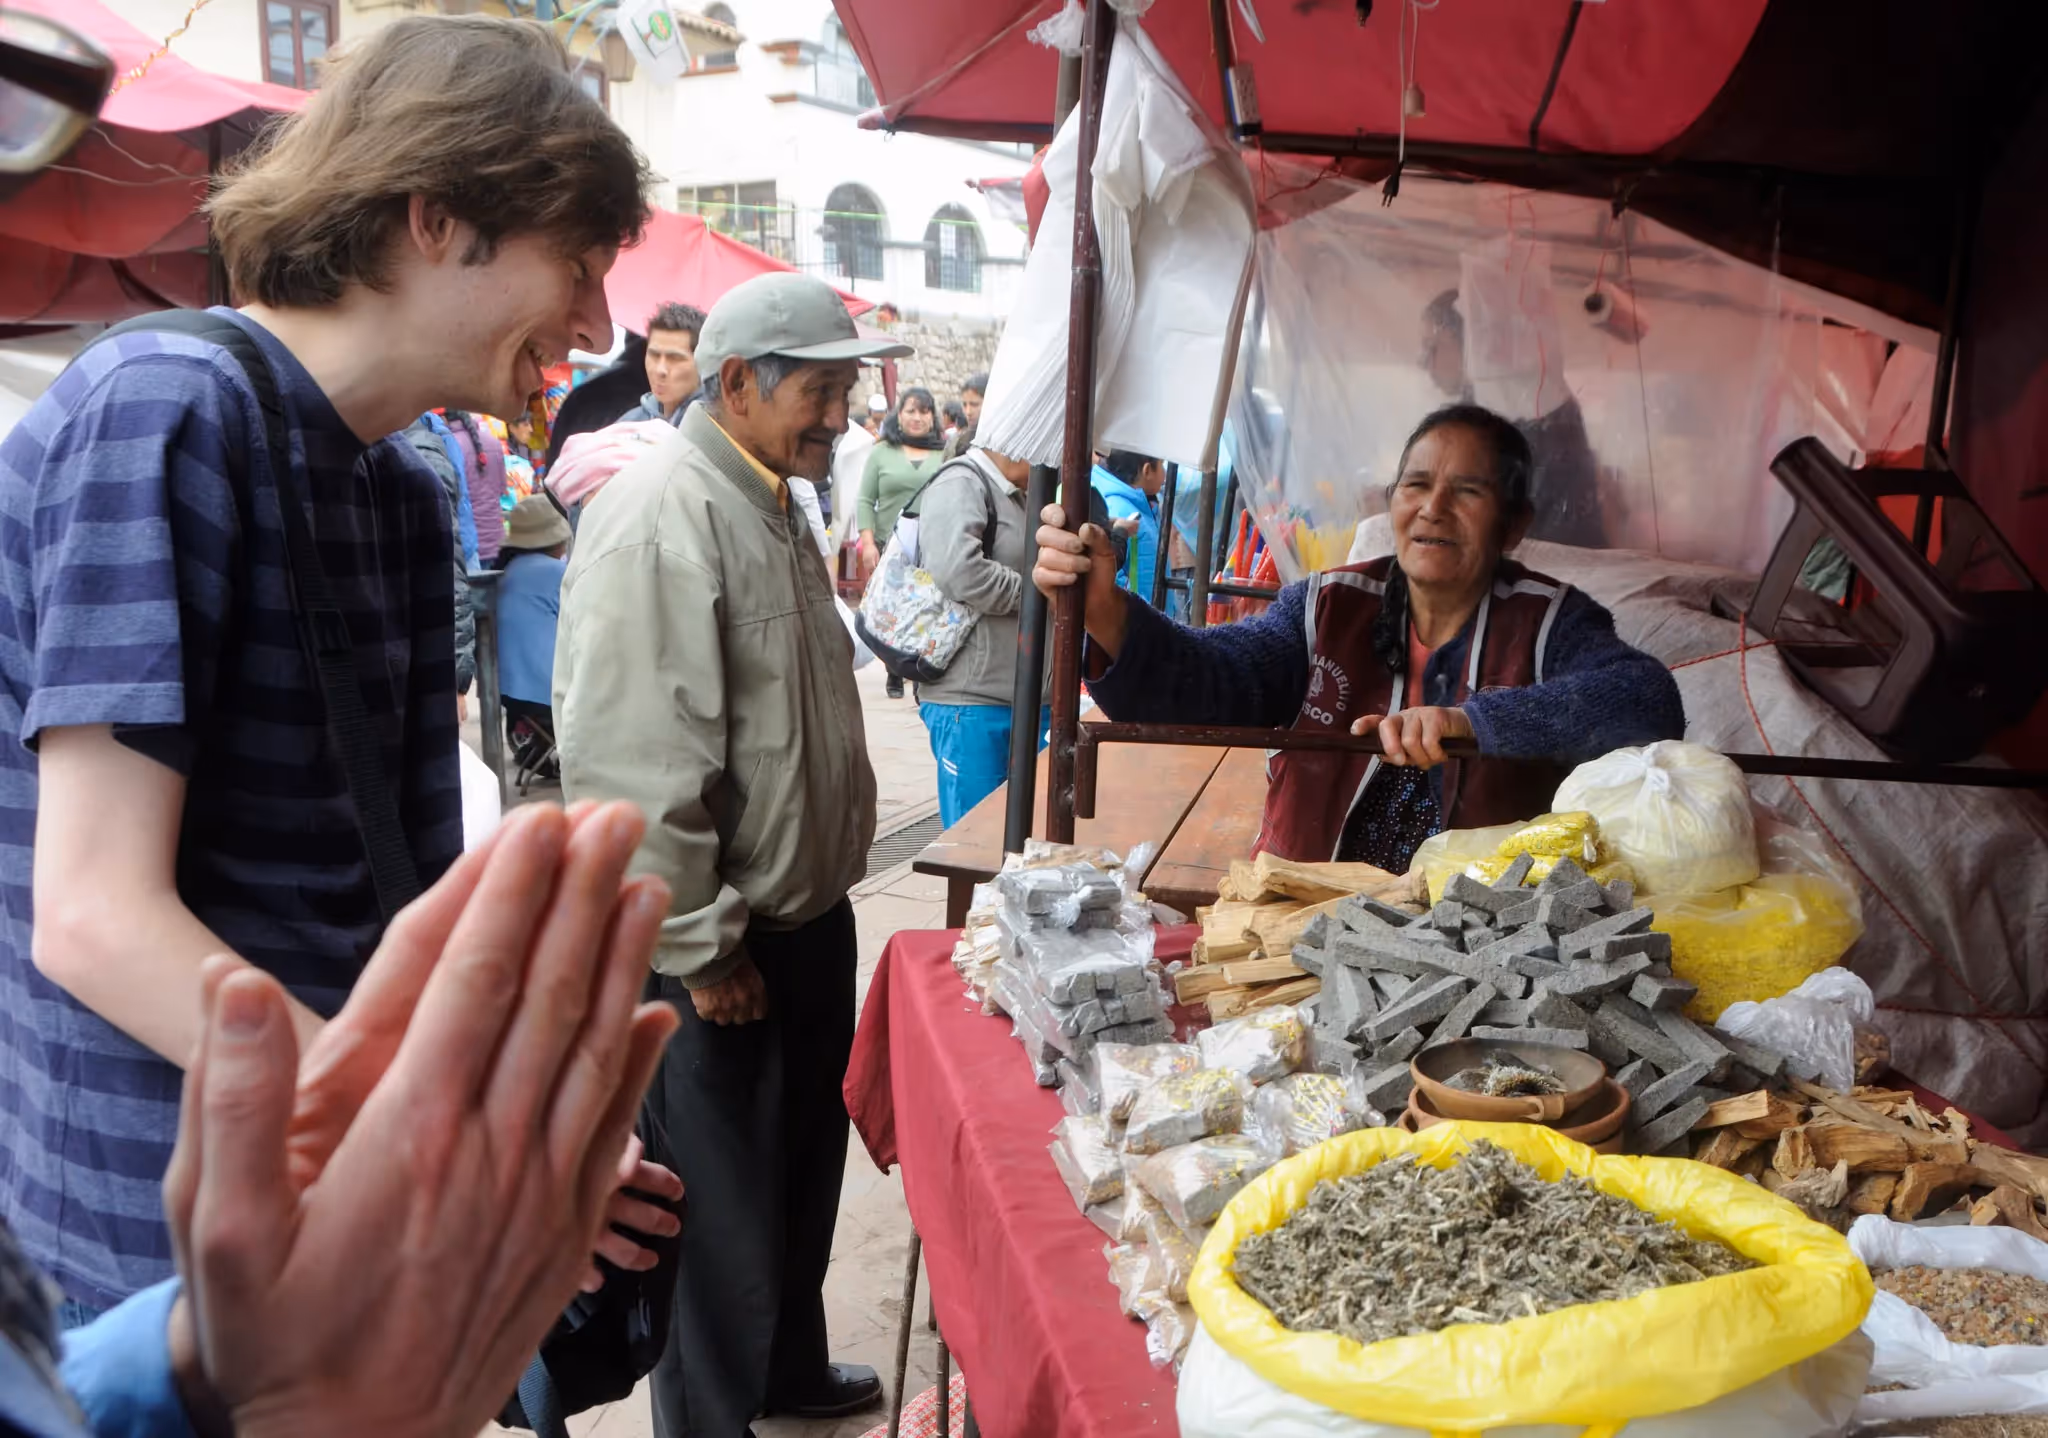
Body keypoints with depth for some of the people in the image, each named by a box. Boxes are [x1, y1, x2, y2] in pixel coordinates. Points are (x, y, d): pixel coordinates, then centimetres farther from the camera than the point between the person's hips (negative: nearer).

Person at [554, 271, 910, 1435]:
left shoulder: (769, 503, 11)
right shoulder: (661, 519, -22)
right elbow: (631, 769, -26)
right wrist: (703, 949, -20)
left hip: (807, 915, 10)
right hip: (720, 946, -10)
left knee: (803, 1172, 24)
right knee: (723, 1209, 8)